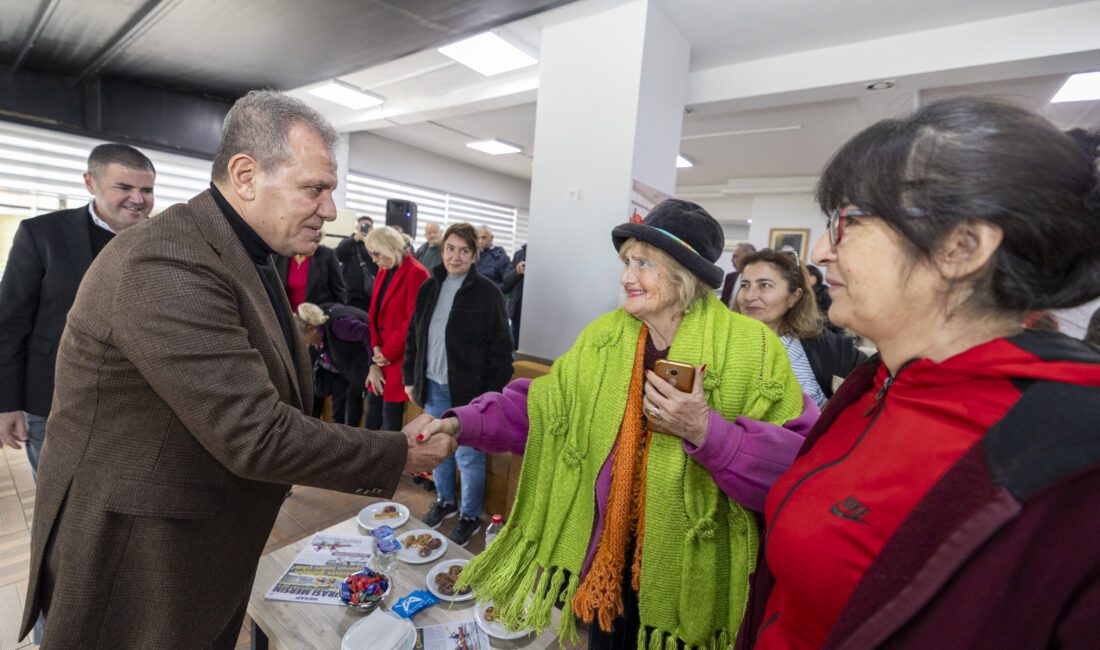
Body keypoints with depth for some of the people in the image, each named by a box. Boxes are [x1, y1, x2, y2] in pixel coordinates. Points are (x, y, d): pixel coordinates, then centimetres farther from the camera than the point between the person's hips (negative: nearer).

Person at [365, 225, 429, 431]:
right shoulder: (383, 272, 12)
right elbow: (374, 315, 11)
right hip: (381, 357, 8)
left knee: (392, 415, 0)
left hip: (400, 359, -8)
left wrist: (387, 353, -10)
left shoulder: (416, 273, -14)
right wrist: (375, 352, 0)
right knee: (372, 413, 14)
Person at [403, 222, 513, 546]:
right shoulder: (429, 288, 5)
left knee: (468, 456, 7)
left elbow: (500, 347, -11)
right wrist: (410, 378, 10)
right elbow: (413, 336, 13)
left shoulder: (486, 293, -11)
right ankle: (445, 501, 42)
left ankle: (470, 517, 28)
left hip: (468, 390, -5)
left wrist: (492, 393, -14)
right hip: (433, 386, 6)